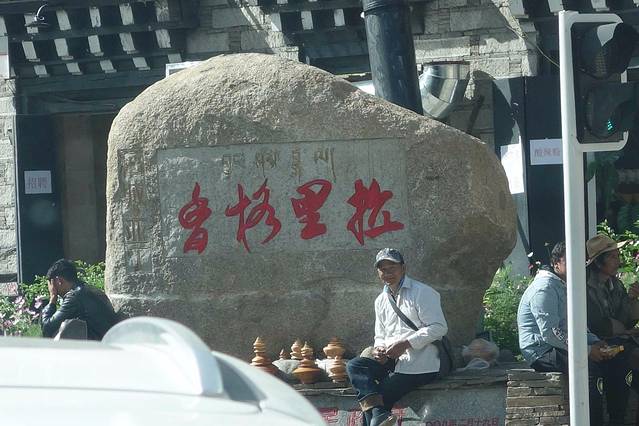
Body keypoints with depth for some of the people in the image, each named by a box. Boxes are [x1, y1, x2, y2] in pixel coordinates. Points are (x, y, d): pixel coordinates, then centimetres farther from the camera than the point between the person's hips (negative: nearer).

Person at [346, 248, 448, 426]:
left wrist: (406, 343, -19)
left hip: (419, 366, -7)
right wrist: (379, 349, -3)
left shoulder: (421, 293, -4)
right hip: (393, 361, 7)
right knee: (354, 366, -21)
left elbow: (439, 327, -12)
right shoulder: (381, 301, 20)